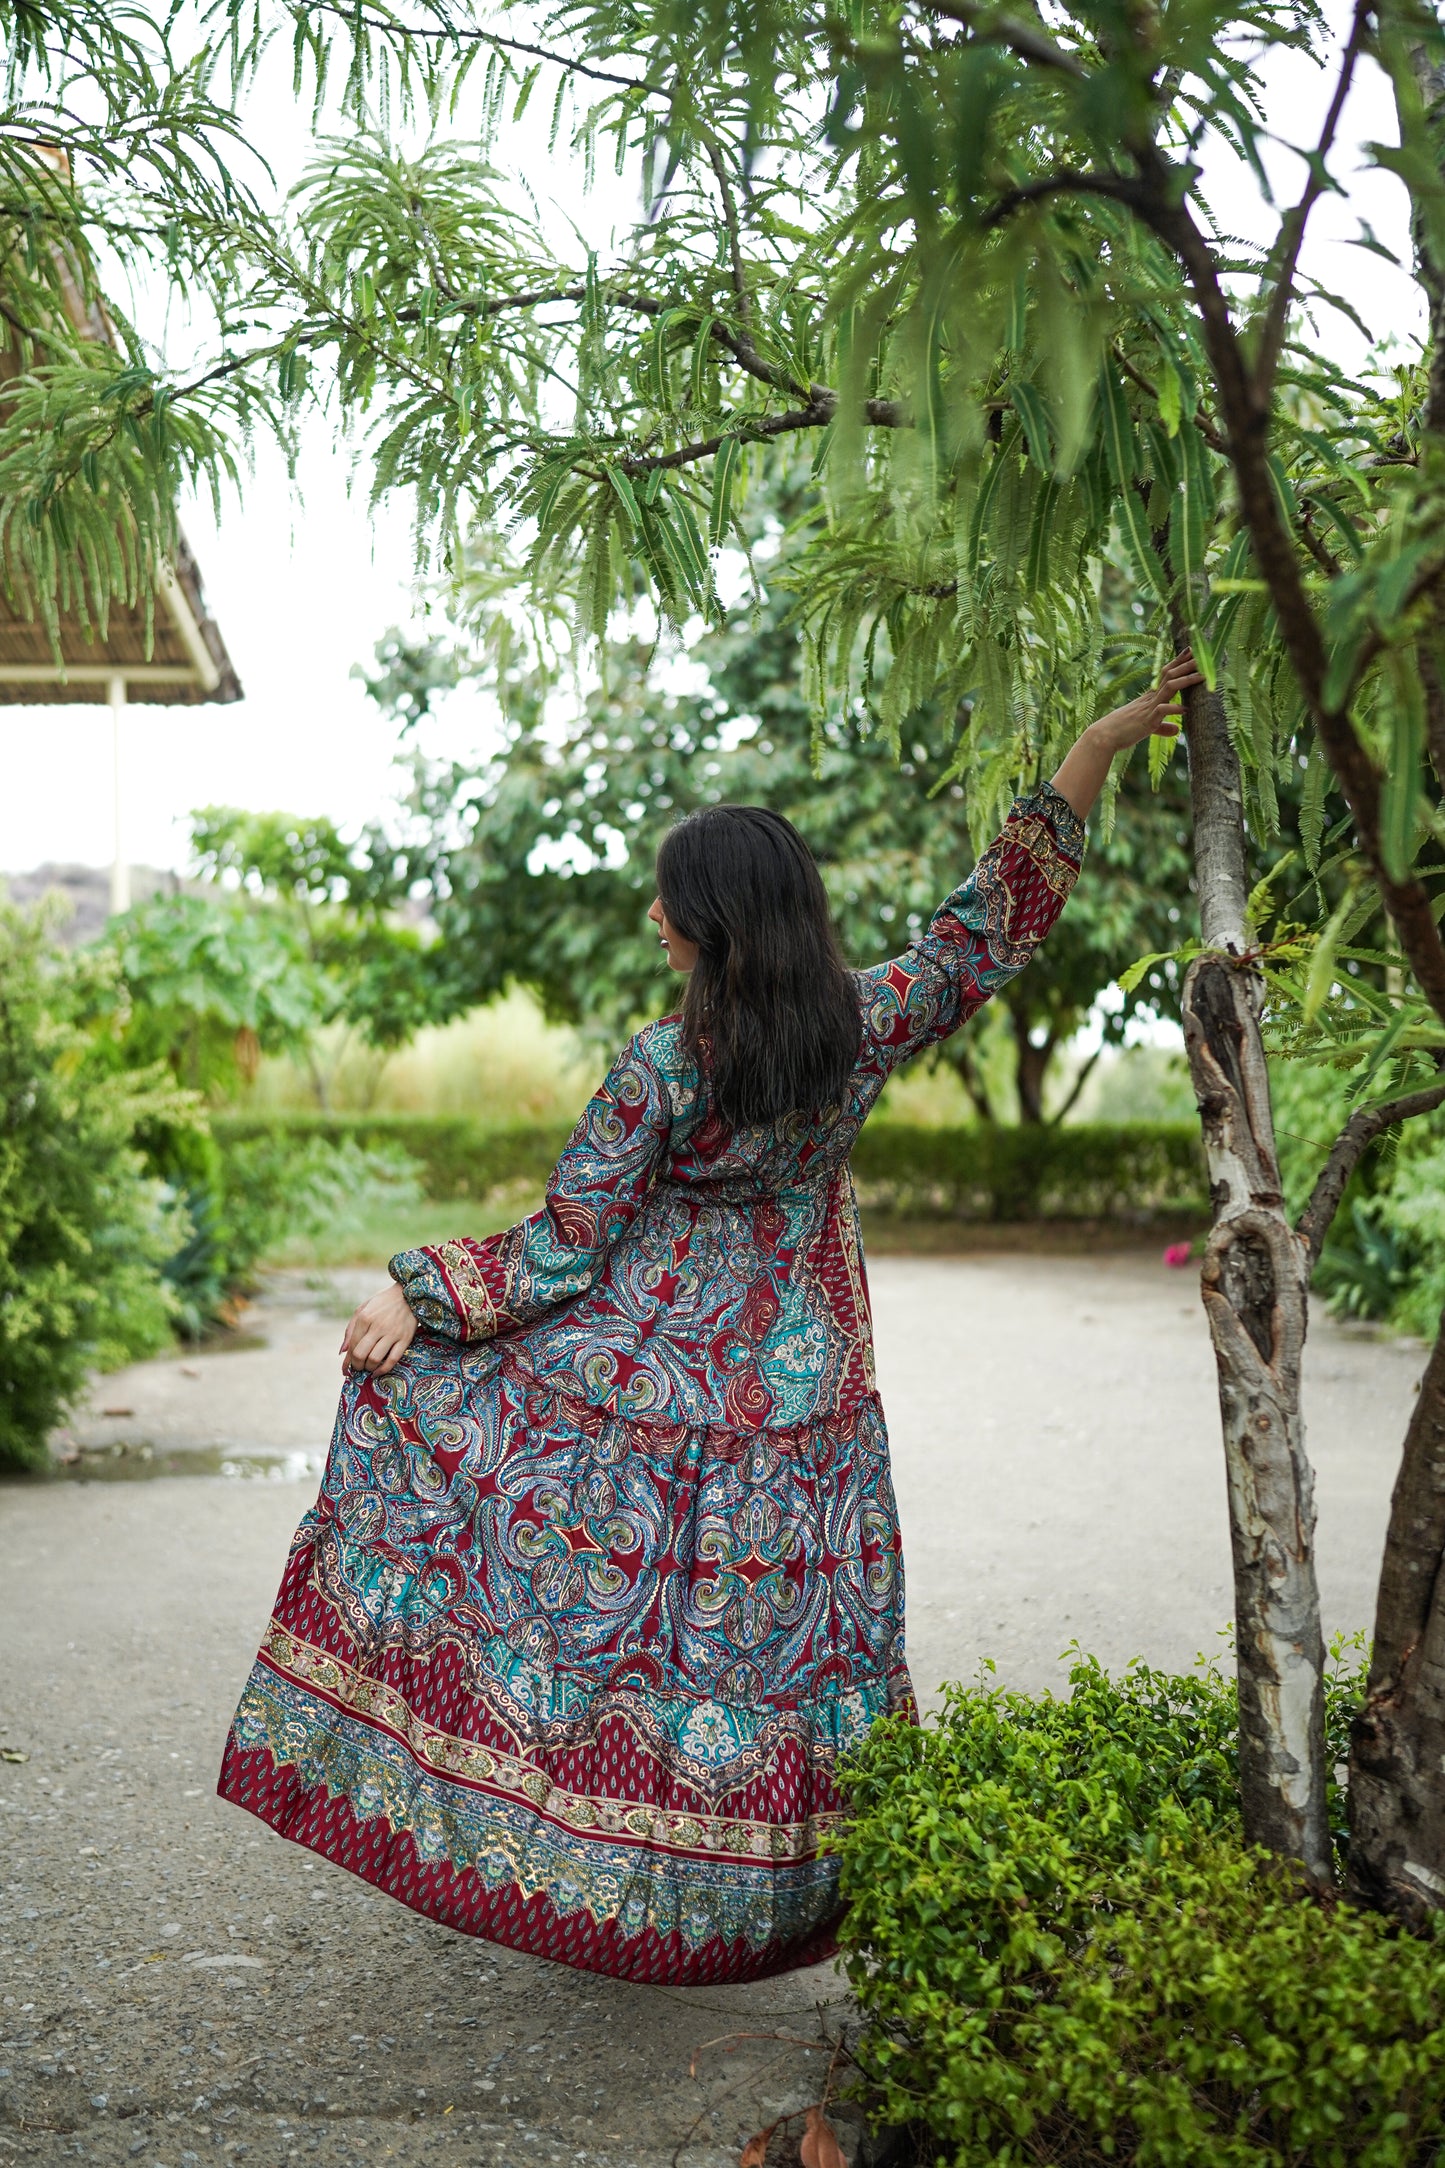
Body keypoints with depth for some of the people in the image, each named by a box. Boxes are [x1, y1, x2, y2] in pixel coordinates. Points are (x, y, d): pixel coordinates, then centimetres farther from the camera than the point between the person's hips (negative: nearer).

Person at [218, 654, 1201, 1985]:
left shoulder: (664, 1069, -19)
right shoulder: (865, 1027, -9)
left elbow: (565, 1246, -14)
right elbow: (996, 923, 2)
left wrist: (417, 1293, -3)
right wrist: (1104, 742, 4)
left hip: (648, 1364, -4)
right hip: (797, 1383, 5)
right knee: (777, 1624, 16)